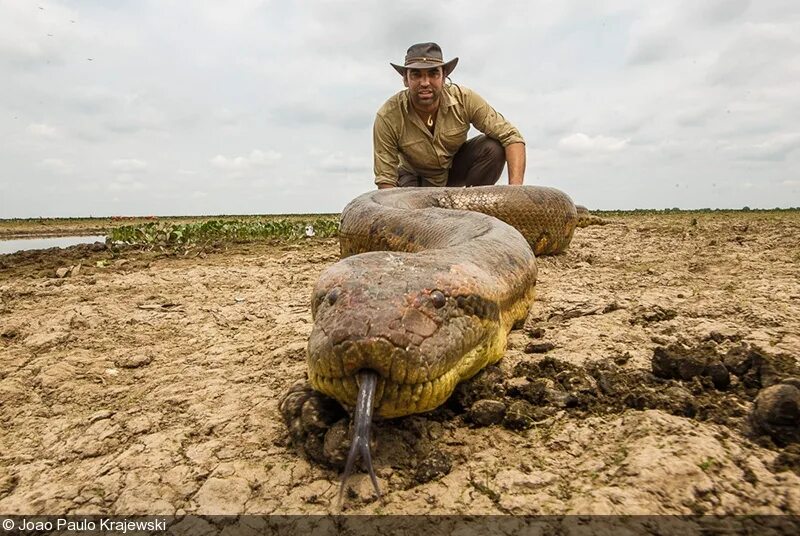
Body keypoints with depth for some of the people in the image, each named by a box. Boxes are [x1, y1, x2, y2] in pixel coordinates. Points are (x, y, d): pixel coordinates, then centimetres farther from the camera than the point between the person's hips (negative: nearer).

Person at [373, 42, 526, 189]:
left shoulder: (464, 99, -25)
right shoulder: (387, 117, -28)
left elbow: (511, 137, -23)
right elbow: (385, 179, -23)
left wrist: (515, 189, -37)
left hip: (457, 167, 2)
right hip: (416, 177, -1)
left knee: (493, 148, -25)